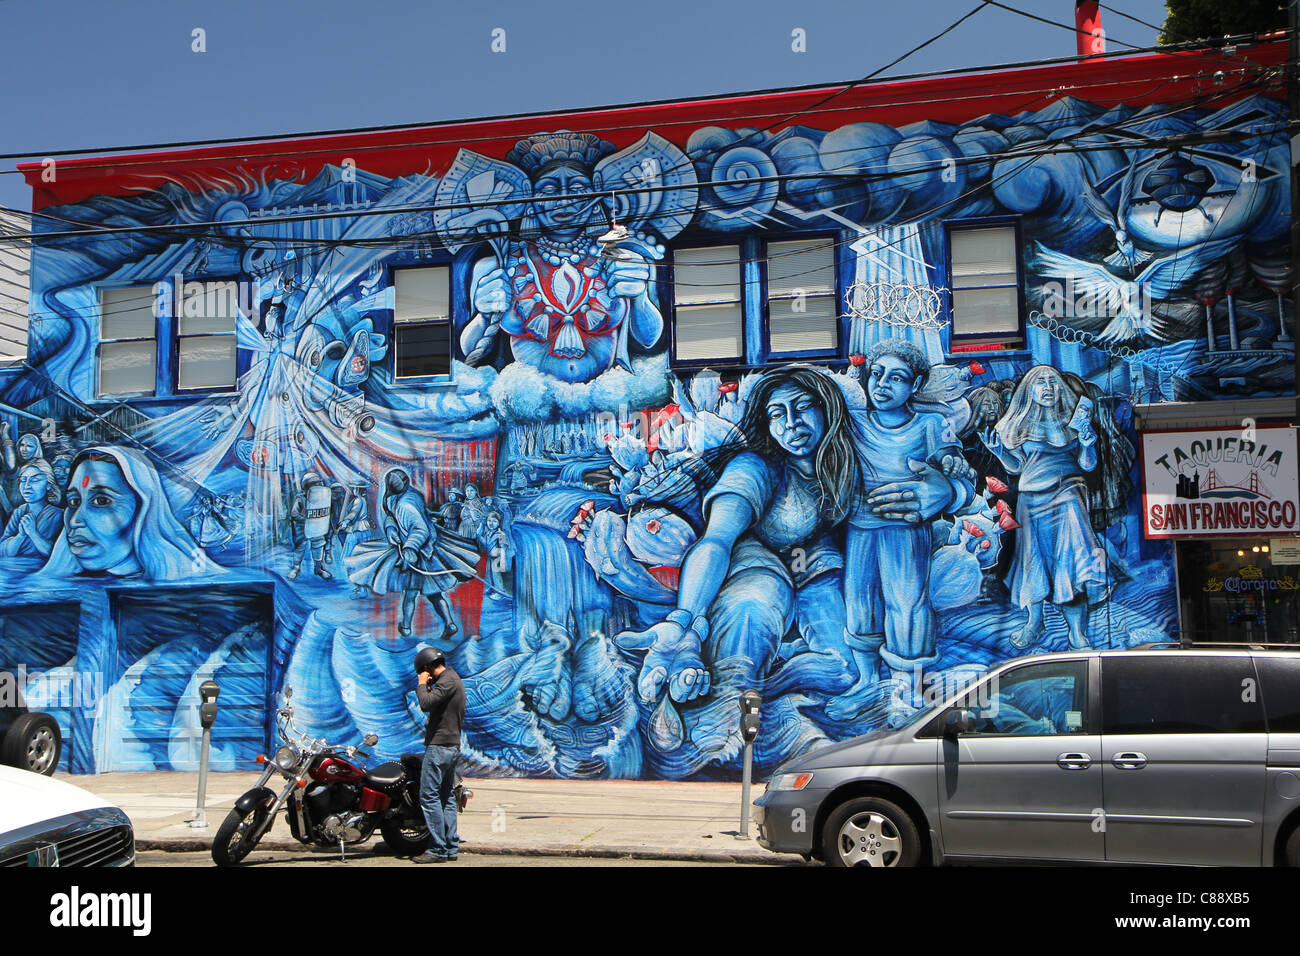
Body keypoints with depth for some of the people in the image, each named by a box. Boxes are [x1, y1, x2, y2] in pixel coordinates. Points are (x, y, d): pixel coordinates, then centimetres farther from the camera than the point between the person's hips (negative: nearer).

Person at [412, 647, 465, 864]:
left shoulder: (448, 680, -13)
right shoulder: (452, 679, 19)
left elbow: (426, 703, -24)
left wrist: (422, 685, -11)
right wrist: (426, 686, 14)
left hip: (440, 746, -11)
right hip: (452, 746, 11)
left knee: (429, 797, -9)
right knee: (447, 798, 11)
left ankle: (438, 850, -10)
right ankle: (451, 847, 12)